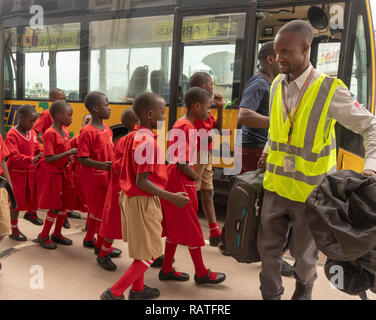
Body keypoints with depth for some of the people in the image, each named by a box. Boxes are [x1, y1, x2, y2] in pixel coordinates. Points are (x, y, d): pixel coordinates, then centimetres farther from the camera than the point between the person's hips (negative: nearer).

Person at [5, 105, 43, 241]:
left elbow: (38, 149, 6)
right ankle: (14, 231, 20)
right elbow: (13, 156, -27)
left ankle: (31, 213, 46)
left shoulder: (32, 133, 1)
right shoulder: (12, 134, -19)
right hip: (16, 172, -6)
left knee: (36, 193, 13)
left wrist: (43, 156, -14)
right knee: (16, 201, 4)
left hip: (30, 171, 6)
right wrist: (31, 159, -38)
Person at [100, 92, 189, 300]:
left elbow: (125, 172, 11)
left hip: (130, 196, 9)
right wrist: (172, 197, -23)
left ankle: (137, 290, 37)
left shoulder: (133, 136, 5)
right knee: (149, 254, 5)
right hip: (144, 201, -9)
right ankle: (114, 293, 10)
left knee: (140, 249, 23)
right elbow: (142, 182, -26)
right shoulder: (148, 141, -22)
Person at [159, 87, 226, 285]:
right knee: (191, 229, 3)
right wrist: (197, 177, -7)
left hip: (176, 181, 10)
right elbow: (181, 164, -22)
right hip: (180, 183, -10)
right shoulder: (184, 128, -19)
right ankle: (201, 273, 19)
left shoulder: (186, 125, 12)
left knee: (175, 227, 16)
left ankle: (167, 270, 28)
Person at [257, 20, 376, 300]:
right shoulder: (277, 86, 3)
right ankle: (271, 294, 33)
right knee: (268, 246, 11)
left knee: (303, 251, 13)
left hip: (310, 189, -4)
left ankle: (304, 290, 43)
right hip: (276, 184, 5)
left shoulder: (329, 90, -14)